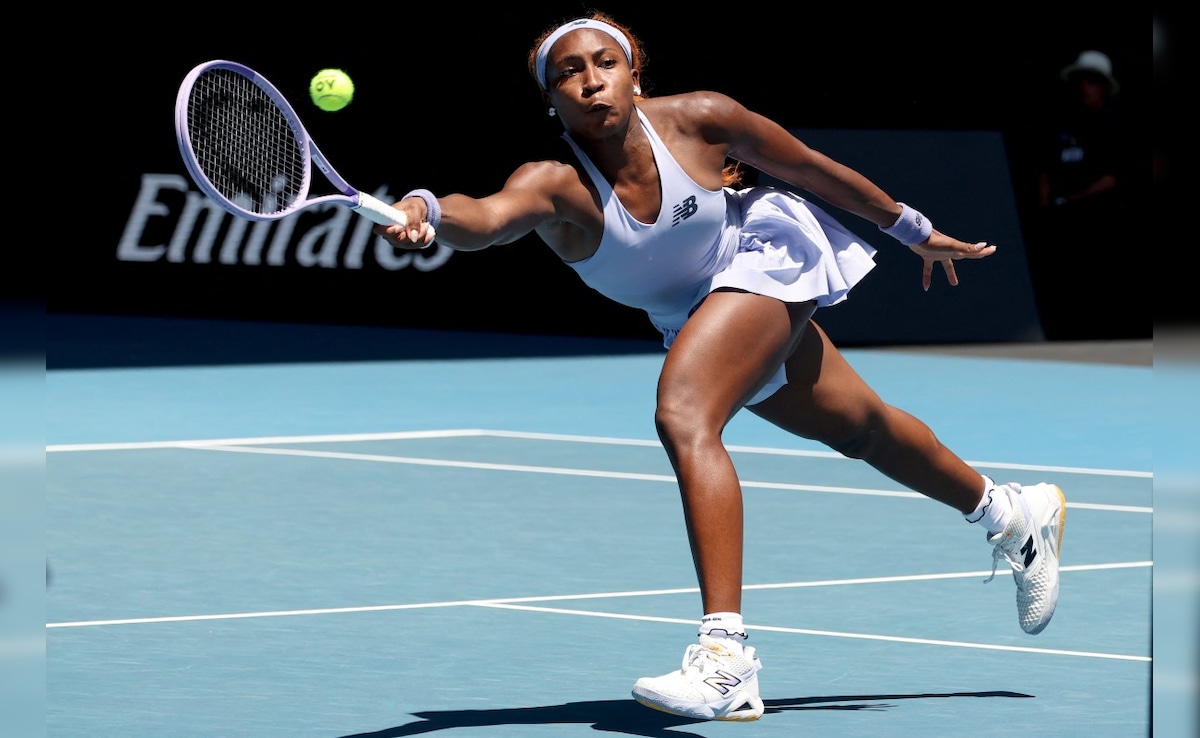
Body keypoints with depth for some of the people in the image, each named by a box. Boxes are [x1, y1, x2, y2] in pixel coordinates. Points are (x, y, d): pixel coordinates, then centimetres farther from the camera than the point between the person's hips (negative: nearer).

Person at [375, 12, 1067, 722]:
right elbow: (487, 217, -51)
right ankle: (1016, 514, 51)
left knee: (684, 417, -29)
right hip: (692, 311, 4)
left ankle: (726, 655, -34)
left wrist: (915, 229, 2)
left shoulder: (699, 119, -28)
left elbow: (811, 167, -11)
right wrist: (426, 210, -75)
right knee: (858, 426, 23)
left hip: (764, 255, -4)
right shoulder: (555, 184, -28)